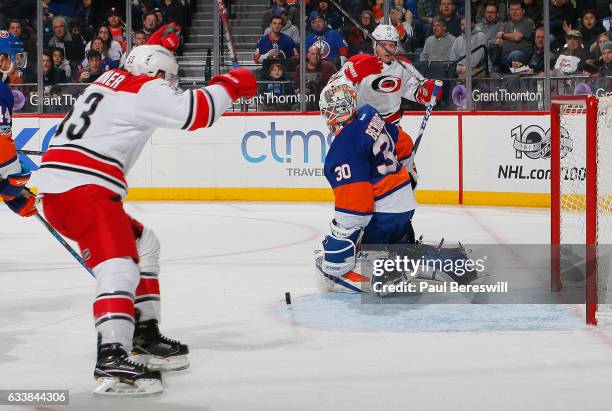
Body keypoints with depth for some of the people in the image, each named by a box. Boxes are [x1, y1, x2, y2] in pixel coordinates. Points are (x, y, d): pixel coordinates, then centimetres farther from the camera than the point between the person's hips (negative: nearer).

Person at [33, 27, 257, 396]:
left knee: (143, 243, 24)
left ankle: (144, 336, 27)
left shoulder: (112, 81, 21)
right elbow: (195, 111, -13)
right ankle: (112, 361, -40)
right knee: (119, 266, -23)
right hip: (81, 189, -10)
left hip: (58, 188, 10)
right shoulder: (143, 88, -4)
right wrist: (229, 86, 3)